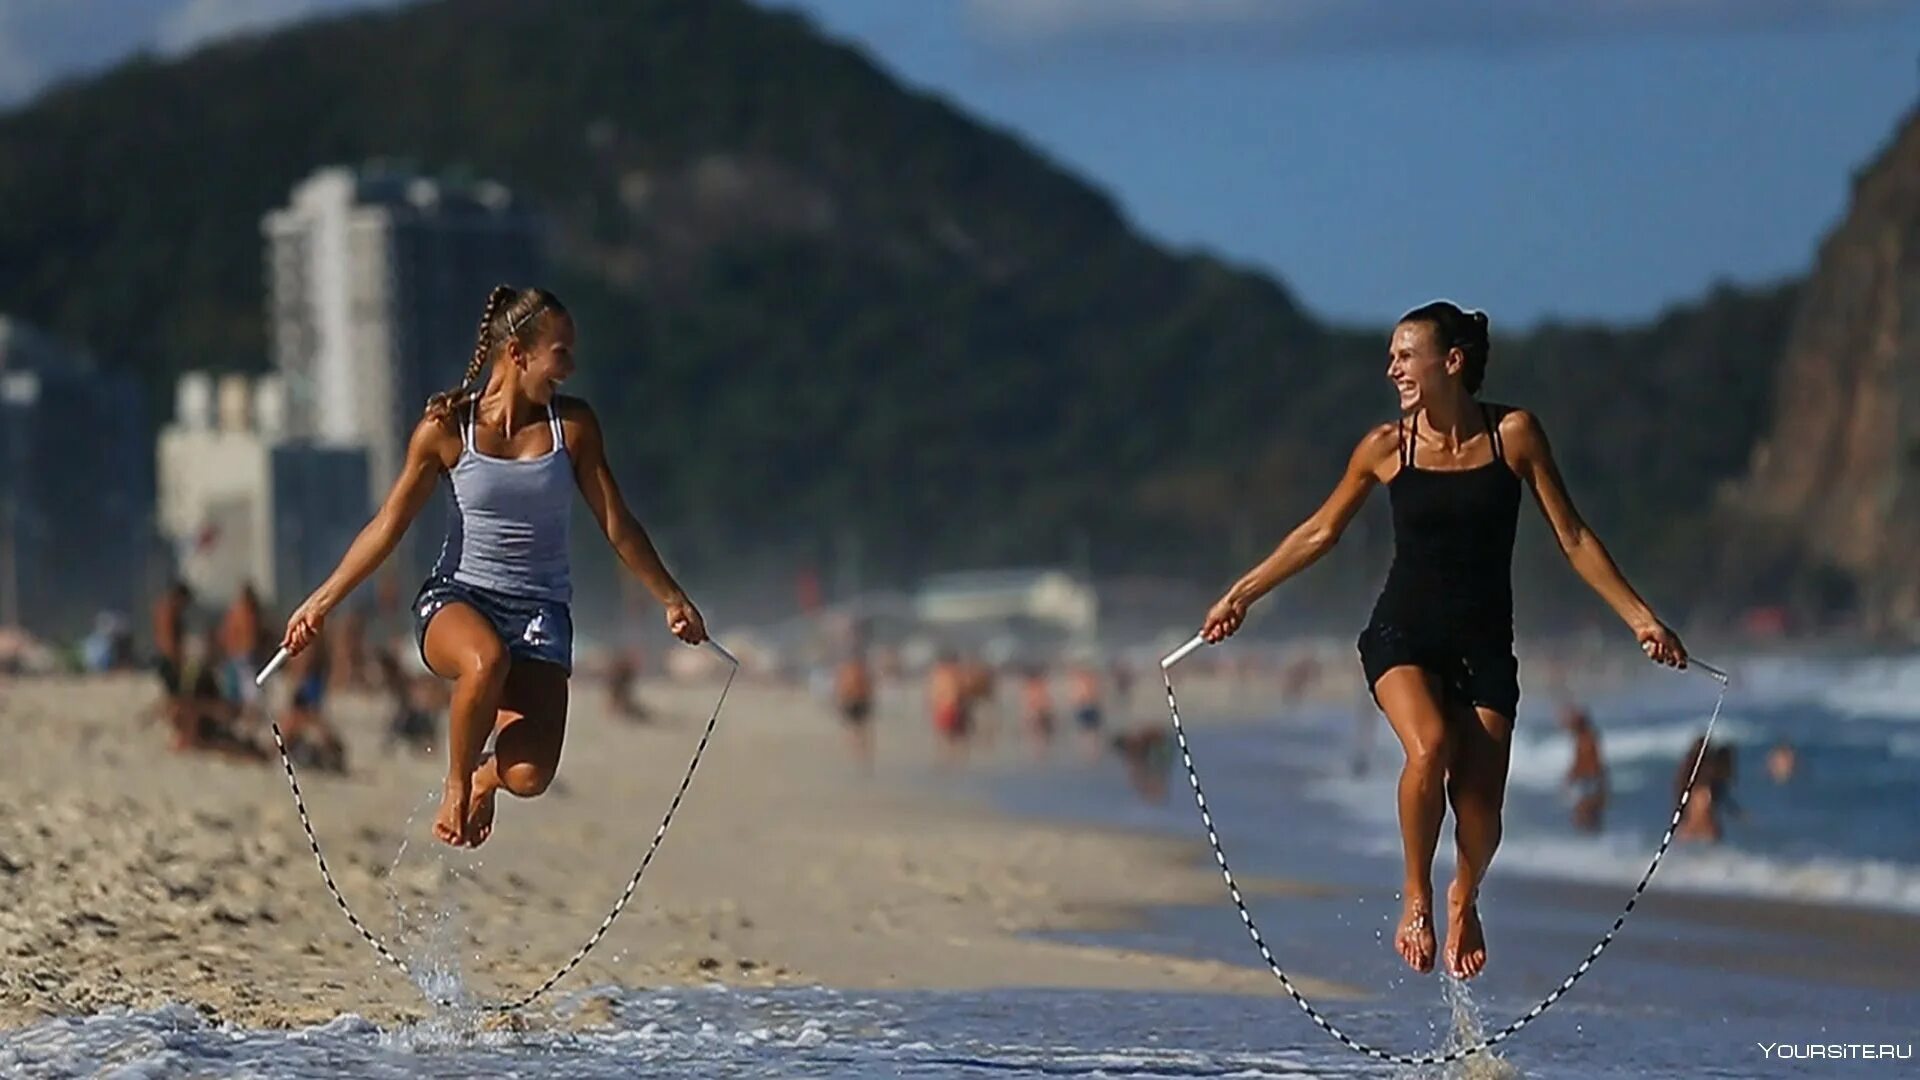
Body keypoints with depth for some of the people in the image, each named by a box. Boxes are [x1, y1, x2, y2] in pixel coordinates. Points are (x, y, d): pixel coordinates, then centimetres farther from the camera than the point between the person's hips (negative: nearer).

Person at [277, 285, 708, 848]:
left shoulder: (573, 426, 1)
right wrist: (321, 602, 1)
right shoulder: (447, 428, -4)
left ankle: (486, 780, 20)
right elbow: (389, 526, 2)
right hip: (457, 598, -2)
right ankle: (457, 783, -11)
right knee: (487, 661, -42)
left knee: (528, 777, -21)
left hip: (540, 610, 2)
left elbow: (618, 526, 11)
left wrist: (673, 601, 15)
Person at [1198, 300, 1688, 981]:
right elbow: (1320, 533, 12)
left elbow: (1572, 537, 2)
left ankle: (1465, 901, 24)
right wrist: (1243, 593, 13)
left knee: (1480, 803, -10)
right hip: (1401, 634, -1)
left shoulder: (1514, 434, -4)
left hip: (1483, 644, 1)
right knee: (1429, 747, -30)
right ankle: (1416, 898, -8)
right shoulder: (1387, 447, -2)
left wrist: (1639, 617, -2)